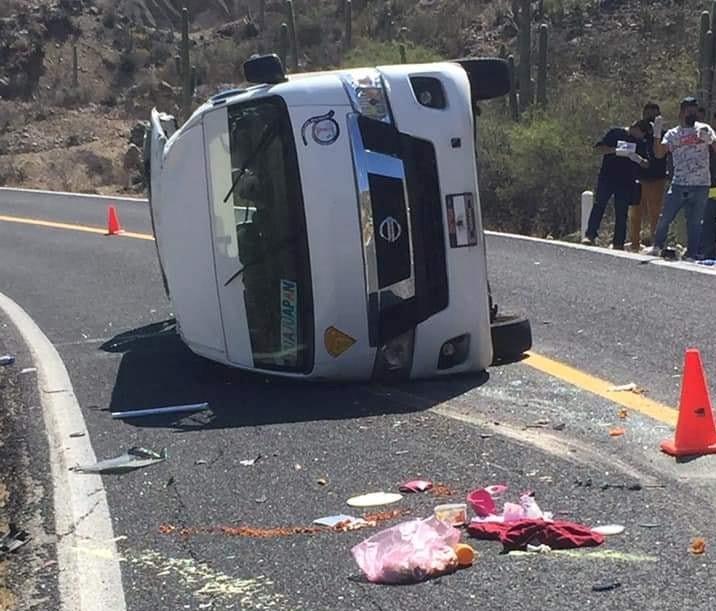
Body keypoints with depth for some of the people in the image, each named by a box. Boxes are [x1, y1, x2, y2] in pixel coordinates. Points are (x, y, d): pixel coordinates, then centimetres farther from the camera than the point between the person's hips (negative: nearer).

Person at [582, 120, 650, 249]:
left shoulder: (640, 142, 13)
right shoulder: (615, 133, 1)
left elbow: (646, 164, 13)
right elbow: (599, 148, -5)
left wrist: (639, 159, -9)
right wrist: (616, 151, -18)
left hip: (626, 183, 3)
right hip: (607, 179, -3)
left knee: (622, 213, 2)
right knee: (599, 205, -12)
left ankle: (618, 244, 5)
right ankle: (590, 236, -11)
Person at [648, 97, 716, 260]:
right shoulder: (672, 134, 8)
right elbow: (659, 153, -4)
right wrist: (657, 133, -15)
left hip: (701, 185, -1)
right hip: (678, 184, 1)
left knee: (695, 222, 3)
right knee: (665, 217, 2)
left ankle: (691, 255, 10)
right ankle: (657, 247, 21)